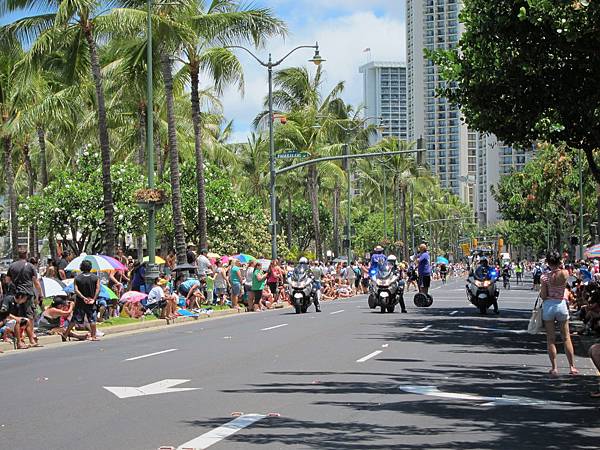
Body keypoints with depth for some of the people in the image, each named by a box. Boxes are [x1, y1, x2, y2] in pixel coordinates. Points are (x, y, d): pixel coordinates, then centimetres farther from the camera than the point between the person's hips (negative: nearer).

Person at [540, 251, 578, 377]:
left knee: (550, 338, 6)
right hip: (561, 305, 1)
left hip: (548, 305, -1)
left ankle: (554, 368, 4)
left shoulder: (545, 277, -11)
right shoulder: (565, 274, -8)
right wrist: (560, 266, 12)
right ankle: (572, 366, 10)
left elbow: (543, 296, -8)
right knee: (566, 337, 12)